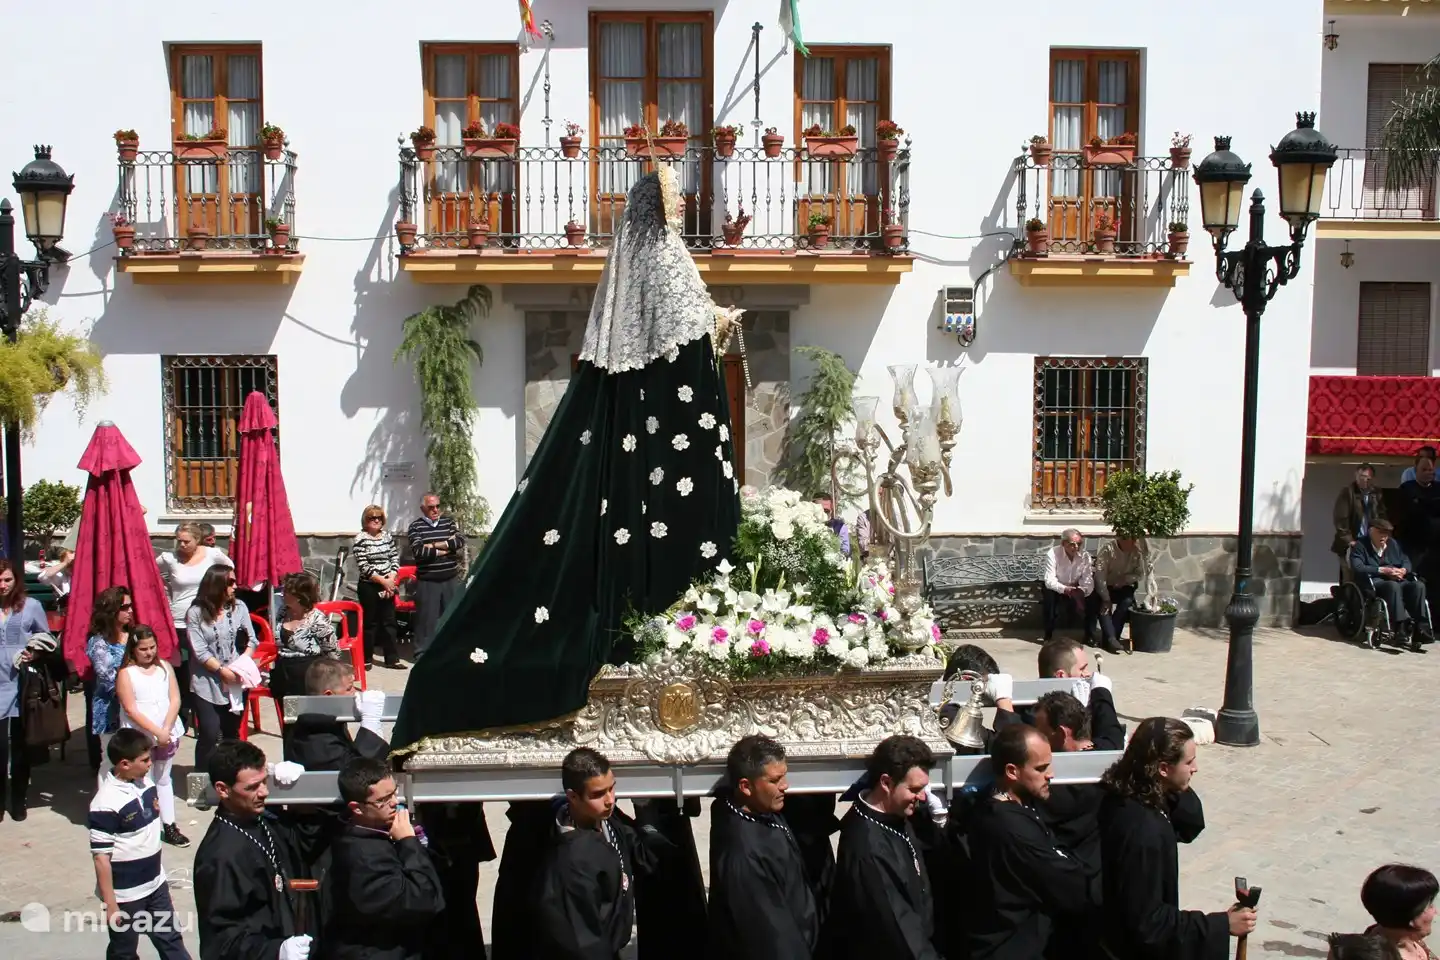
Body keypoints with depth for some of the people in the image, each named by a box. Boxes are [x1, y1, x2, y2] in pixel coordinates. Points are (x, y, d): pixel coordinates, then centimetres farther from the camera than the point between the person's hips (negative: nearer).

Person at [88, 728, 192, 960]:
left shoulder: (145, 782, -4)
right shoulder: (106, 804, -25)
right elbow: (101, 858, -21)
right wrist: (110, 904, -18)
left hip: (156, 883, 7)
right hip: (125, 894, -6)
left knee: (171, 940, 18)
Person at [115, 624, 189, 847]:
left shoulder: (165, 667, 4)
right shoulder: (126, 673, -7)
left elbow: (175, 700, 0)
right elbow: (130, 709, -12)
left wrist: (166, 729, -13)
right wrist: (156, 731, -17)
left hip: (168, 734, 4)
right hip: (139, 737, -4)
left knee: (164, 779, 12)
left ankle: (169, 826, 16)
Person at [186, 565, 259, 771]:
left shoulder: (239, 607, 2)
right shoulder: (196, 613, -6)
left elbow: (251, 640, 2)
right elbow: (199, 651, -10)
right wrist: (222, 670, -16)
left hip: (236, 682, 3)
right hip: (207, 684, -3)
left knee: (232, 733, 12)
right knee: (210, 734, -8)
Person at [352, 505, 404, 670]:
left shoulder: (387, 535, 8)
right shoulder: (361, 539, -9)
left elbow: (395, 558, 8)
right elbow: (363, 567, -14)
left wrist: (391, 579, -7)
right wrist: (383, 580, -16)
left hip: (388, 585, 5)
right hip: (369, 587, -5)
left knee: (389, 622, 6)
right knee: (370, 623, 3)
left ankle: (392, 659, 11)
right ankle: (366, 659, 14)